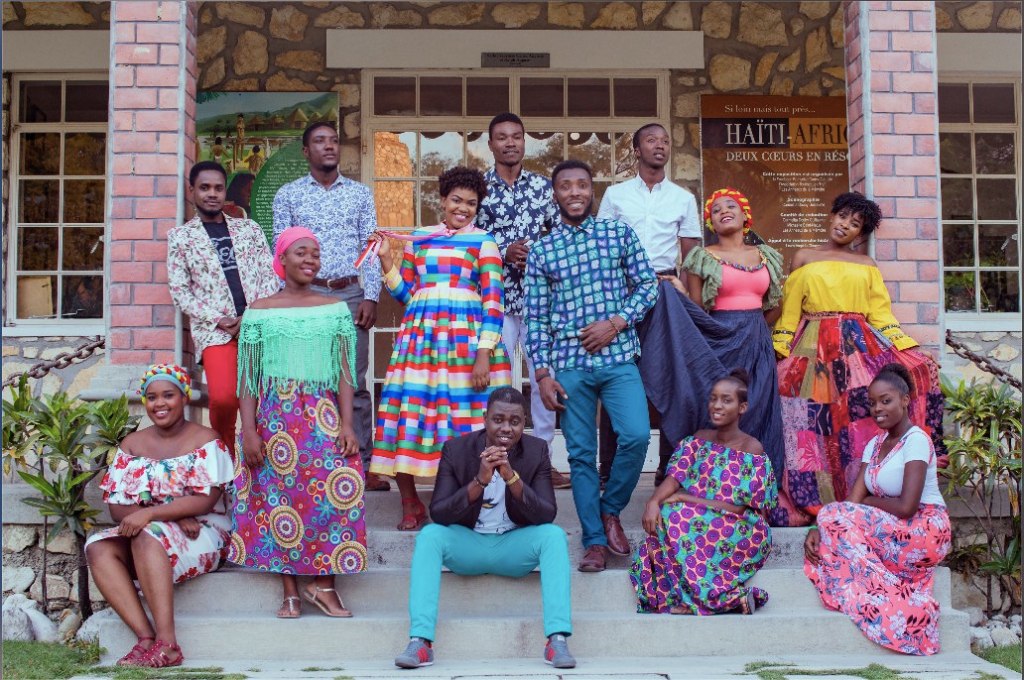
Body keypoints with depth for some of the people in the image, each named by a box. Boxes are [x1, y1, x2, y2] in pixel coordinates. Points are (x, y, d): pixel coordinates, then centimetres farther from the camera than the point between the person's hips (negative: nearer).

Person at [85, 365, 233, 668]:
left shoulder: (204, 440, -3)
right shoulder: (132, 444, 10)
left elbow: (205, 500, -14)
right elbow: (117, 507, 0)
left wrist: (150, 513, -23)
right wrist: (174, 514, -15)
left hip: (203, 534, -5)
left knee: (148, 535, -34)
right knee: (98, 547, -22)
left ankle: (167, 642, -37)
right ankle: (146, 637, -31)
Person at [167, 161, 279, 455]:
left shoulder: (249, 228, 15)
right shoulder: (180, 236, 9)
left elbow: (270, 277, 10)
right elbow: (179, 291, 3)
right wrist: (219, 320, -8)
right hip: (214, 328, -2)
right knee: (224, 398, -22)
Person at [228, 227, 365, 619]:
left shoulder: (335, 310, 10)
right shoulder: (260, 311, 6)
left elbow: (345, 373, 7)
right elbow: (248, 378, 5)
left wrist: (347, 424, -4)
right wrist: (249, 430, -4)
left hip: (322, 415, 1)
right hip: (274, 416, 0)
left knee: (335, 488, -14)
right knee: (279, 495, -2)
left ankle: (323, 583, -2)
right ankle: (290, 592, 8)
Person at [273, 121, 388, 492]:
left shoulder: (360, 193, 9)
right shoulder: (287, 195, 6)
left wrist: (371, 297, -3)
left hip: (351, 294, 1)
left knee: (355, 382, 2)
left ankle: (361, 464, 7)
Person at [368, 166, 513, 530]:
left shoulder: (483, 242, 5)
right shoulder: (418, 238, 15)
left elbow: (492, 302, -2)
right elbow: (404, 293, 18)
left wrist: (484, 354, -11)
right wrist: (386, 259, 5)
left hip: (466, 337, -3)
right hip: (420, 335, 3)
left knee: (463, 419, -3)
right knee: (408, 413, 0)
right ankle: (410, 504, 15)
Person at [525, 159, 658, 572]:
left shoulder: (620, 234, 7)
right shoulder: (541, 252, 6)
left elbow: (647, 285, 7)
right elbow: (535, 318, 5)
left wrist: (615, 323, -8)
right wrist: (543, 374, -2)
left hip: (619, 357, 0)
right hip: (569, 364, 0)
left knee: (636, 436, -16)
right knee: (581, 454, 3)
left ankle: (611, 509, 10)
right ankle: (595, 540, 14)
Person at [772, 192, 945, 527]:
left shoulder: (867, 265, 15)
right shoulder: (804, 258, 11)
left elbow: (881, 314, 10)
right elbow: (789, 312, 7)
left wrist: (912, 352, 0)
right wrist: (778, 353, -2)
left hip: (860, 346, 2)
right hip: (814, 349, -2)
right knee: (812, 430, -9)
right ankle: (812, 502, -2)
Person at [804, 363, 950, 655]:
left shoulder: (916, 440, -12)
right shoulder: (874, 444, 13)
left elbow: (906, 506, -23)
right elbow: (853, 500, 3)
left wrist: (868, 502, -5)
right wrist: (819, 529, -14)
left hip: (923, 532, -8)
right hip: (890, 533, 8)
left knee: (835, 517, -22)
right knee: (823, 542, -12)